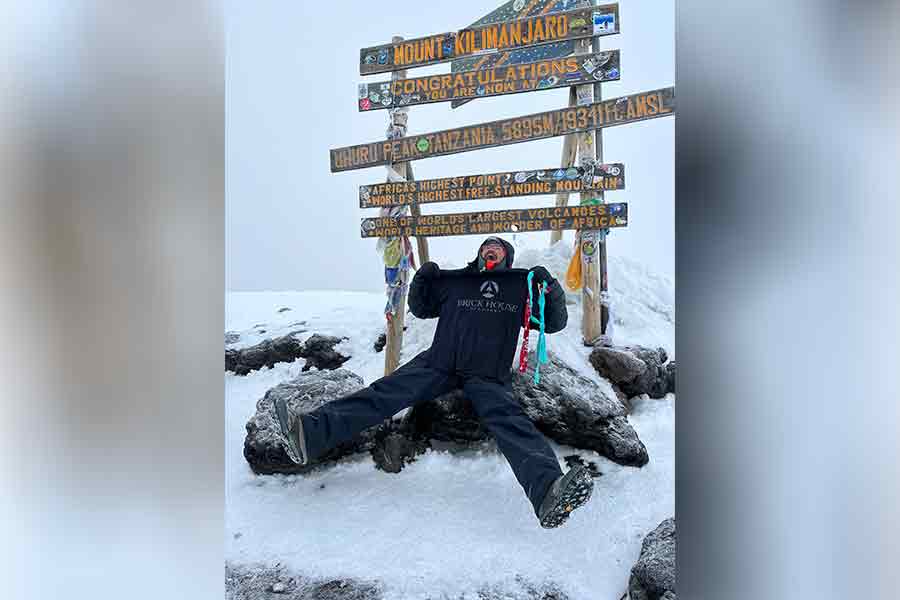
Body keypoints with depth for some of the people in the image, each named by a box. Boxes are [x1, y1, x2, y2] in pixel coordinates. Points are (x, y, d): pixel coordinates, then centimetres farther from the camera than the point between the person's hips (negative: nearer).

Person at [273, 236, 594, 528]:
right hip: (438, 365, 2)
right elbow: (420, 309, 31)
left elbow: (555, 323, 22)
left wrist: (551, 288, 4)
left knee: (510, 421, -31)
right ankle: (310, 432, -33)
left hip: (488, 376, -2)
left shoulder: (523, 285, 21)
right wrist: (422, 279, 12)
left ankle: (548, 491, -56)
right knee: (384, 393, -18)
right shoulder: (453, 280, 23)